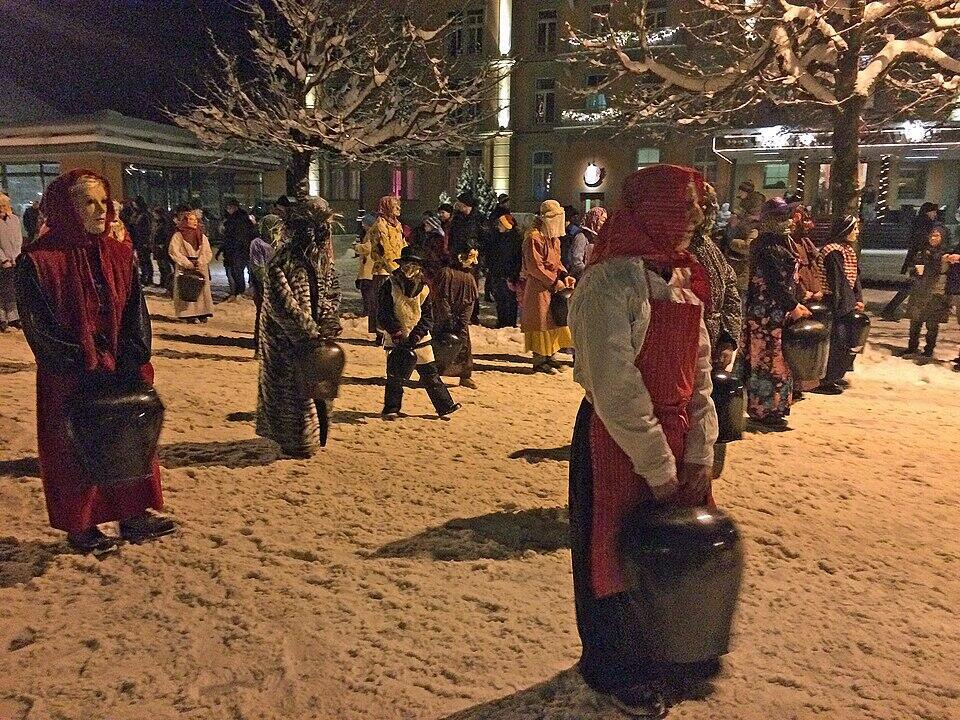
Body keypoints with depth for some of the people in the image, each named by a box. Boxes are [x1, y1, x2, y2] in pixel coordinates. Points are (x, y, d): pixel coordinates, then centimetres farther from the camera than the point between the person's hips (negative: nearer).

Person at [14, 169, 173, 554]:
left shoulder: (121, 255, 4)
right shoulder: (38, 261, -11)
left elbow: (136, 315, 1)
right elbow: (41, 326, -14)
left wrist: (132, 364, -11)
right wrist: (88, 366, -17)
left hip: (123, 376, 5)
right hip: (69, 381, -5)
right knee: (75, 452, 8)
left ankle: (133, 516, 27)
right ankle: (79, 527, 25)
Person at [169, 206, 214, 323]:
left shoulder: (202, 236, 13)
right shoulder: (178, 236, -1)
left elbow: (208, 252, 7)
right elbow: (174, 251, -9)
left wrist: (200, 263, -10)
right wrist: (188, 264, -15)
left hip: (201, 268, 4)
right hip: (184, 269, -4)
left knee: (202, 290, 1)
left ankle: (202, 313, 6)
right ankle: (189, 314, -4)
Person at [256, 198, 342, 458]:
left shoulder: (322, 256, 4)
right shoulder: (284, 261, -20)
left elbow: (332, 291, 9)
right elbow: (284, 303, -23)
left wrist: (329, 323, -4)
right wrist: (310, 332, -20)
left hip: (315, 333, 8)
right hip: (289, 338, -7)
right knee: (294, 385, 3)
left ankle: (315, 436, 32)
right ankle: (296, 442, 18)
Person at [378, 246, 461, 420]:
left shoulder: (423, 288, 3)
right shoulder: (389, 287, -5)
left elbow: (427, 316, 2)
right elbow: (383, 314, -9)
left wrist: (417, 334, -12)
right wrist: (397, 333, -17)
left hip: (420, 338, 3)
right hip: (396, 339, -2)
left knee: (430, 373, 7)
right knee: (395, 376, 1)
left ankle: (445, 406, 13)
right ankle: (391, 409, 17)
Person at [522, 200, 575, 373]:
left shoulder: (553, 237, 15)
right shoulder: (534, 237, -15)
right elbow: (534, 266, -19)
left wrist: (564, 275, 0)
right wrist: (554, 281, -19)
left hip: (554, 287, 9)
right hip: (538, 287, -9)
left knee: (556, 321, 12)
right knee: (541, 322, -3)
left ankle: (550, 356, 24)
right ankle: (539, 360, 6)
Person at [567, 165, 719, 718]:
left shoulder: (684, 280, 5)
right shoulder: (609, 282, -18)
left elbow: (700, 373, 4)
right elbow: (615, 388, -22)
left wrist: (699, 454, -3)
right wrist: (658, 468, -17)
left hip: (677, 435, 7)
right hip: (618, 442, -7)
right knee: (621, 553, 11)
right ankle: (622, 673, 36)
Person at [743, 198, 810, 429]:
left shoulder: (780, 242, 15)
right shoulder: (767, 244, -15)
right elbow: (774, 281, -20)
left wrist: (795, 303, 14)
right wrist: (793, 306, -15)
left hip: (779, 311, 10)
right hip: (767, 313, -10)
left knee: (774, 359, 14)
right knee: (768, 360, -3)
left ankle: (771, 409, 22)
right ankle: (763, 410, 6)